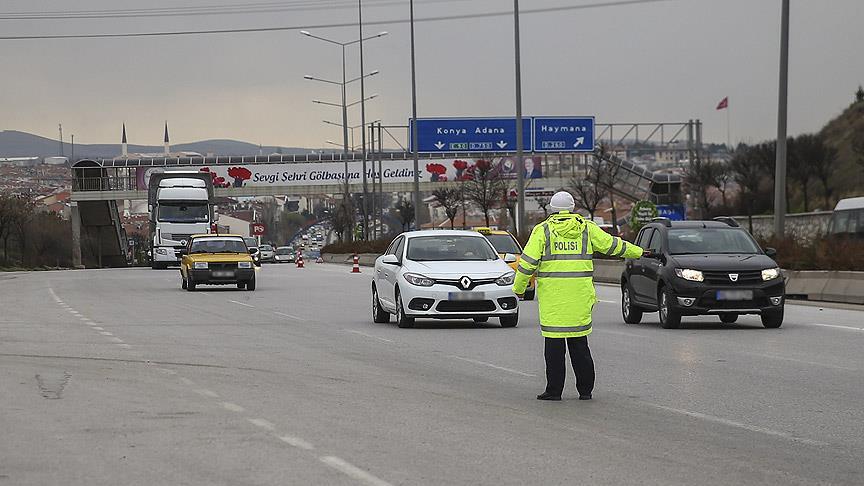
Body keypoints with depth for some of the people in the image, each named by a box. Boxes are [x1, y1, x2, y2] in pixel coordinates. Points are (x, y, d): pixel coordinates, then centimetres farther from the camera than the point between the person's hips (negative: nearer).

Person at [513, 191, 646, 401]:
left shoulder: (543, 230, -1)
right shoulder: (587, 228, 6)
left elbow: (528, 261, -4)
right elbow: (612, 245, 15)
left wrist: (519, 288, 7)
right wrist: (638, 252, 29)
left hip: (552, 297, -2)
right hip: (579, 295, 3)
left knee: (554, 344, 0)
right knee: (579, 344, 9)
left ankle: (554, 390, -1)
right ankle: (585, 389, 11)